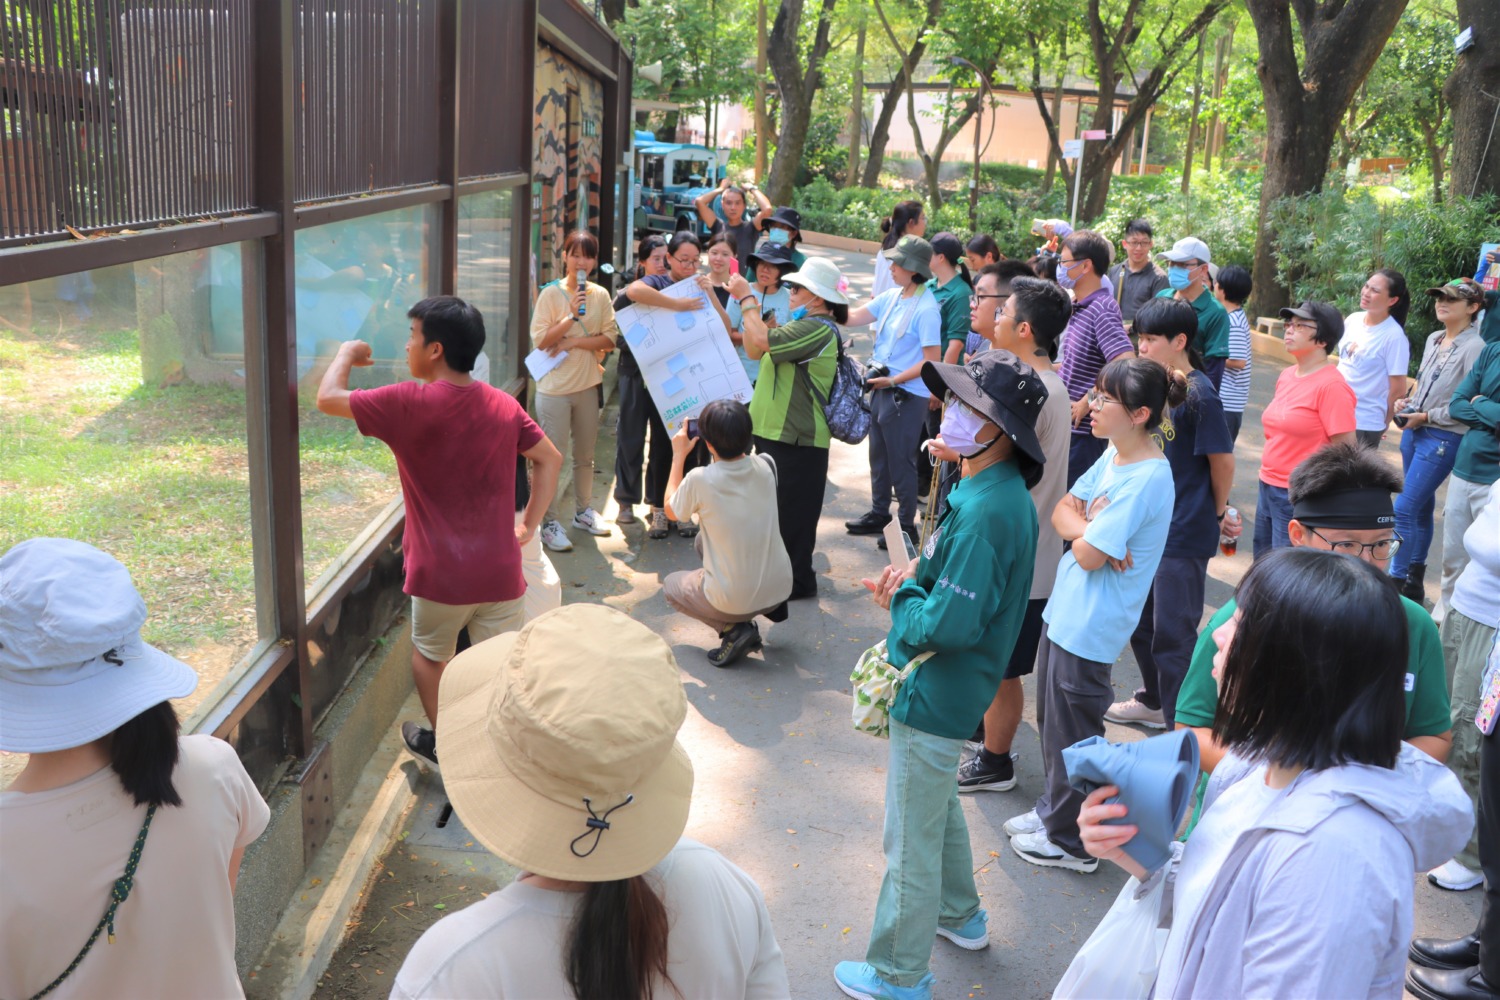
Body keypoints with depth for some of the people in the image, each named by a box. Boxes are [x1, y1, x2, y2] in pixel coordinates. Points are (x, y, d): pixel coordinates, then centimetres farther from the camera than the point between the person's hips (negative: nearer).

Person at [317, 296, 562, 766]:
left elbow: (328, 398, -5)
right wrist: (530, 524, 14)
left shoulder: (411, 404, -14)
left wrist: (347, 353, 13)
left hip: (443, 577, -3)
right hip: (501, 573, 3)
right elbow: (550, 459, 12)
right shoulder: (504, 405, 3)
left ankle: (441, 741, 36)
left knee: (428, 654, 24)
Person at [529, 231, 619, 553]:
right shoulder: (551, 293, -7)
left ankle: (583, 511, 32)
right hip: (555, 387, -4)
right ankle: (551, 522, 7)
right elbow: (540, 341, -12)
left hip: (588, 384, 4)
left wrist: (576, 342, -13)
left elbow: (610, 339, -1)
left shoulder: (600, 295, 3)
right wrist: (572, 317, -21)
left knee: (585, 454, 16)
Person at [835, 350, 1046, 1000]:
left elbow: (949, 623, -32)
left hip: (934, 696, -10)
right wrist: (913, 579, -3)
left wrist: (901, 598, -13)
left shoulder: (985, 512, -30)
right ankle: (960, 915, 51)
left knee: (912, 838, 6)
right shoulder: (997, 491, 2)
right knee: (937, 806, 31)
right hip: (946, 688, 10)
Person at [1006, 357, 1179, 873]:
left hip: (1090, 627, -9)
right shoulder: (1114, 455, 4)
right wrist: (1089, 528, -15)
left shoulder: (1145, 480, -24)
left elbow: (1088, 555, -24)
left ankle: (1070, 841, 25)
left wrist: (1087, 533, -5)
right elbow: (1062, 512, 5)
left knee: (1072, 733, 7)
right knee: (1052, 719, 22)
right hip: (1066, 612, 9)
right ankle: (1053, 810, 42)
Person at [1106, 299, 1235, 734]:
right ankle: (1154, 700, 40)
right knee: (1140, 623, 21)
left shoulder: (1199, 395, -18)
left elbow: (1223, 461, -12)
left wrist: (1217, 515, -1)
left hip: (1185, 535, -8)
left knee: (1173, 634, 1)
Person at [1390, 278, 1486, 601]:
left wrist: (1426, 416, -16)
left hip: (1443, 439, -8)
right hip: (1414, 432, 8)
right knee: (1421, 507, 16)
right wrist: (1407, 401, 3)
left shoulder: (1473, 347, -14)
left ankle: (1395, 583, -3)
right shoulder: (1434, 340, 10)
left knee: (1404, 509, -11)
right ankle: (1414, 580, 26)